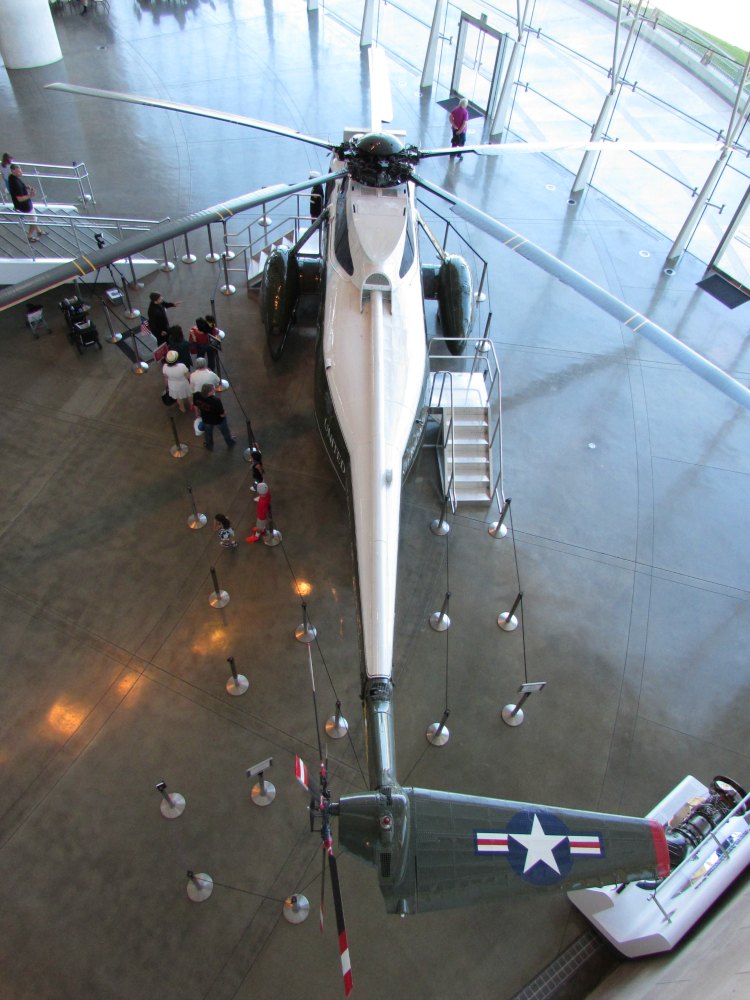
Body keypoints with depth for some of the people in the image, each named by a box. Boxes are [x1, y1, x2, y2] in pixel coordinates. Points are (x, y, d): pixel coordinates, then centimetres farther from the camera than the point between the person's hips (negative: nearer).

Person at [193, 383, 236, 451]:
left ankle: (209, 446, 59)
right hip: (219, 420, -3)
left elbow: (196, 407, -6)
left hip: (206, 420, 4)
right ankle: (230, 443, 57)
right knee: (225, 432, 29)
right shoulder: (216, 400, -42)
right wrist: (224, 414, -5)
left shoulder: (197, 395, -28)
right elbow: (222, 415, -29)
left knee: (208, 434, 33)